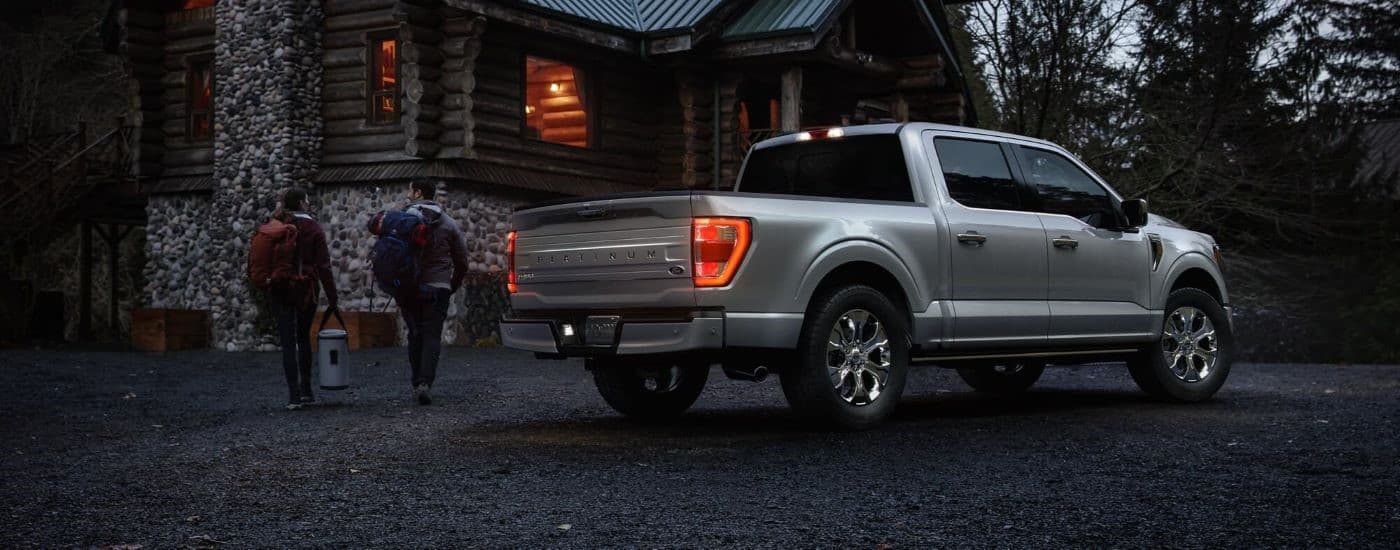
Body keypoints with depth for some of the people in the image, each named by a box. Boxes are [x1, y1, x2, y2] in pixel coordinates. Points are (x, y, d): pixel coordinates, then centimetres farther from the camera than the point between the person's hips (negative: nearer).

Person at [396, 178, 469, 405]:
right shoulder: (448, 223, 5)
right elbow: (461, 262, 8)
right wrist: (452, 287, 21)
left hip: (408, 289, 1)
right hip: (437, 288, -1)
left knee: (415, 334, 13)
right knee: (432, 336, -2)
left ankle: (417, 384, 13)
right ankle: (425, 383, -17)